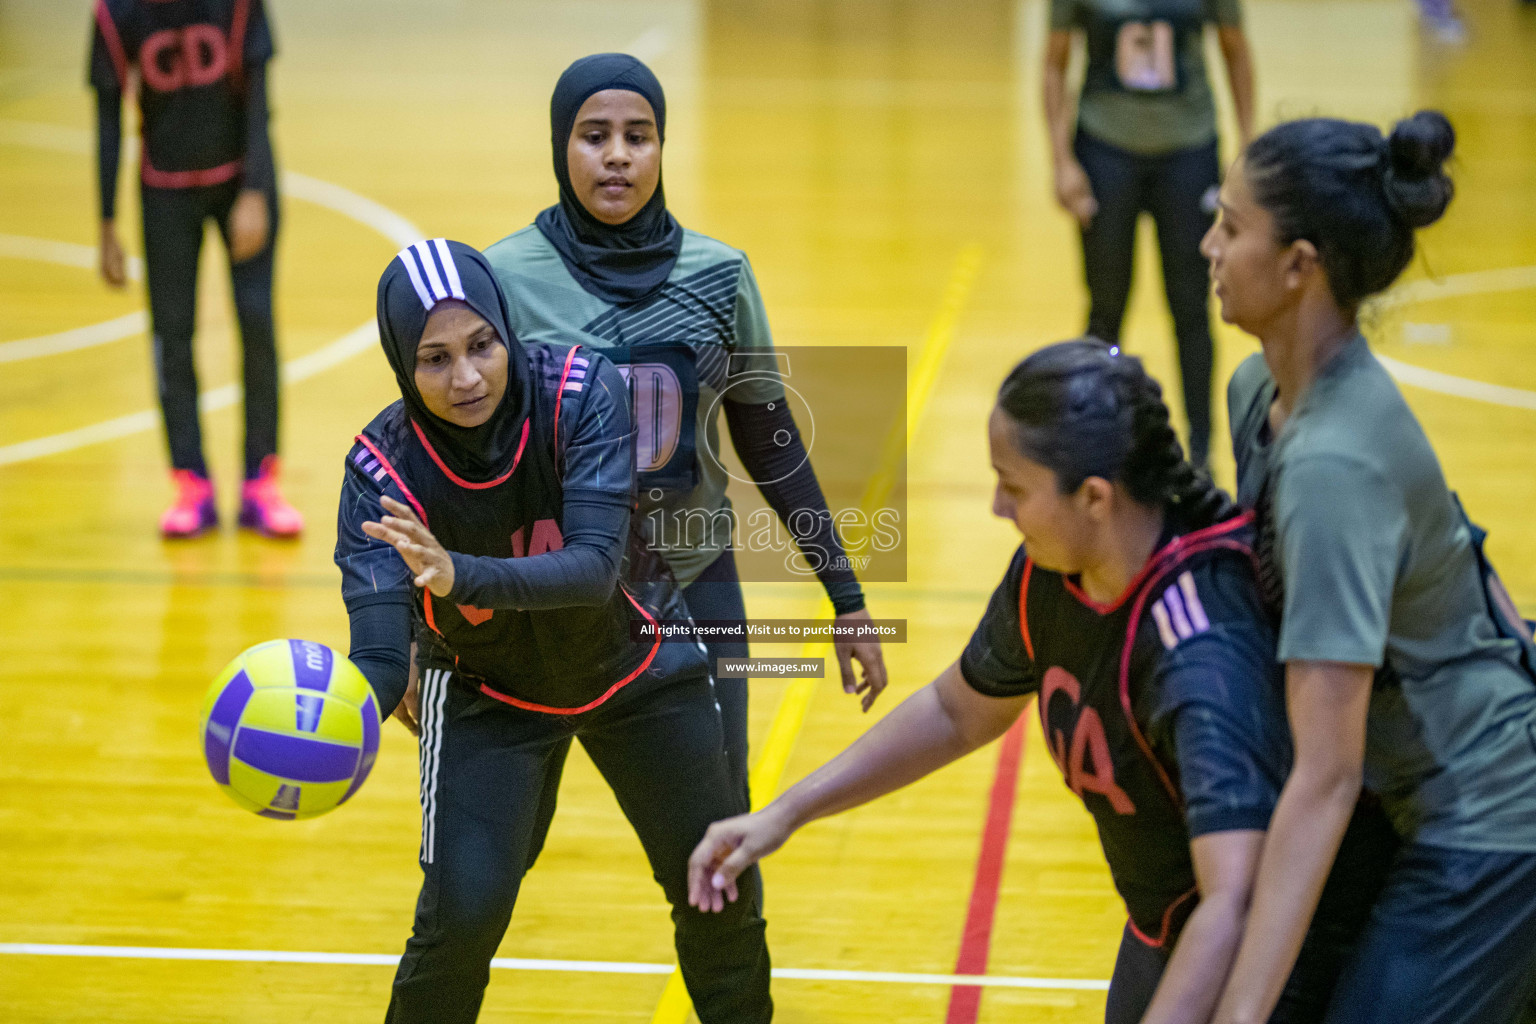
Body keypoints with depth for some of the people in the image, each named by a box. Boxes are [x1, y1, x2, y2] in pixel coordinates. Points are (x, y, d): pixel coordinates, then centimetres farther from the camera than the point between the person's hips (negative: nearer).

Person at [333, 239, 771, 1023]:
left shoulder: (582, 391, -29)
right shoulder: (381, 467, -28)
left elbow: (596, 567, -39)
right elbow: (379, 648, -37)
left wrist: (460, 577, -57)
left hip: (633, 667, 1)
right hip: (487, 692, -1)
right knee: (461, 914, -17)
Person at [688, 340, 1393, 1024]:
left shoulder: (1201, 652, -35)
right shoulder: (1047, 577, -11)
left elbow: (1237, 902, -43)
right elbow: (958, 712, 9)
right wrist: (785, 814, 7)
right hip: (1165, 927, 8)